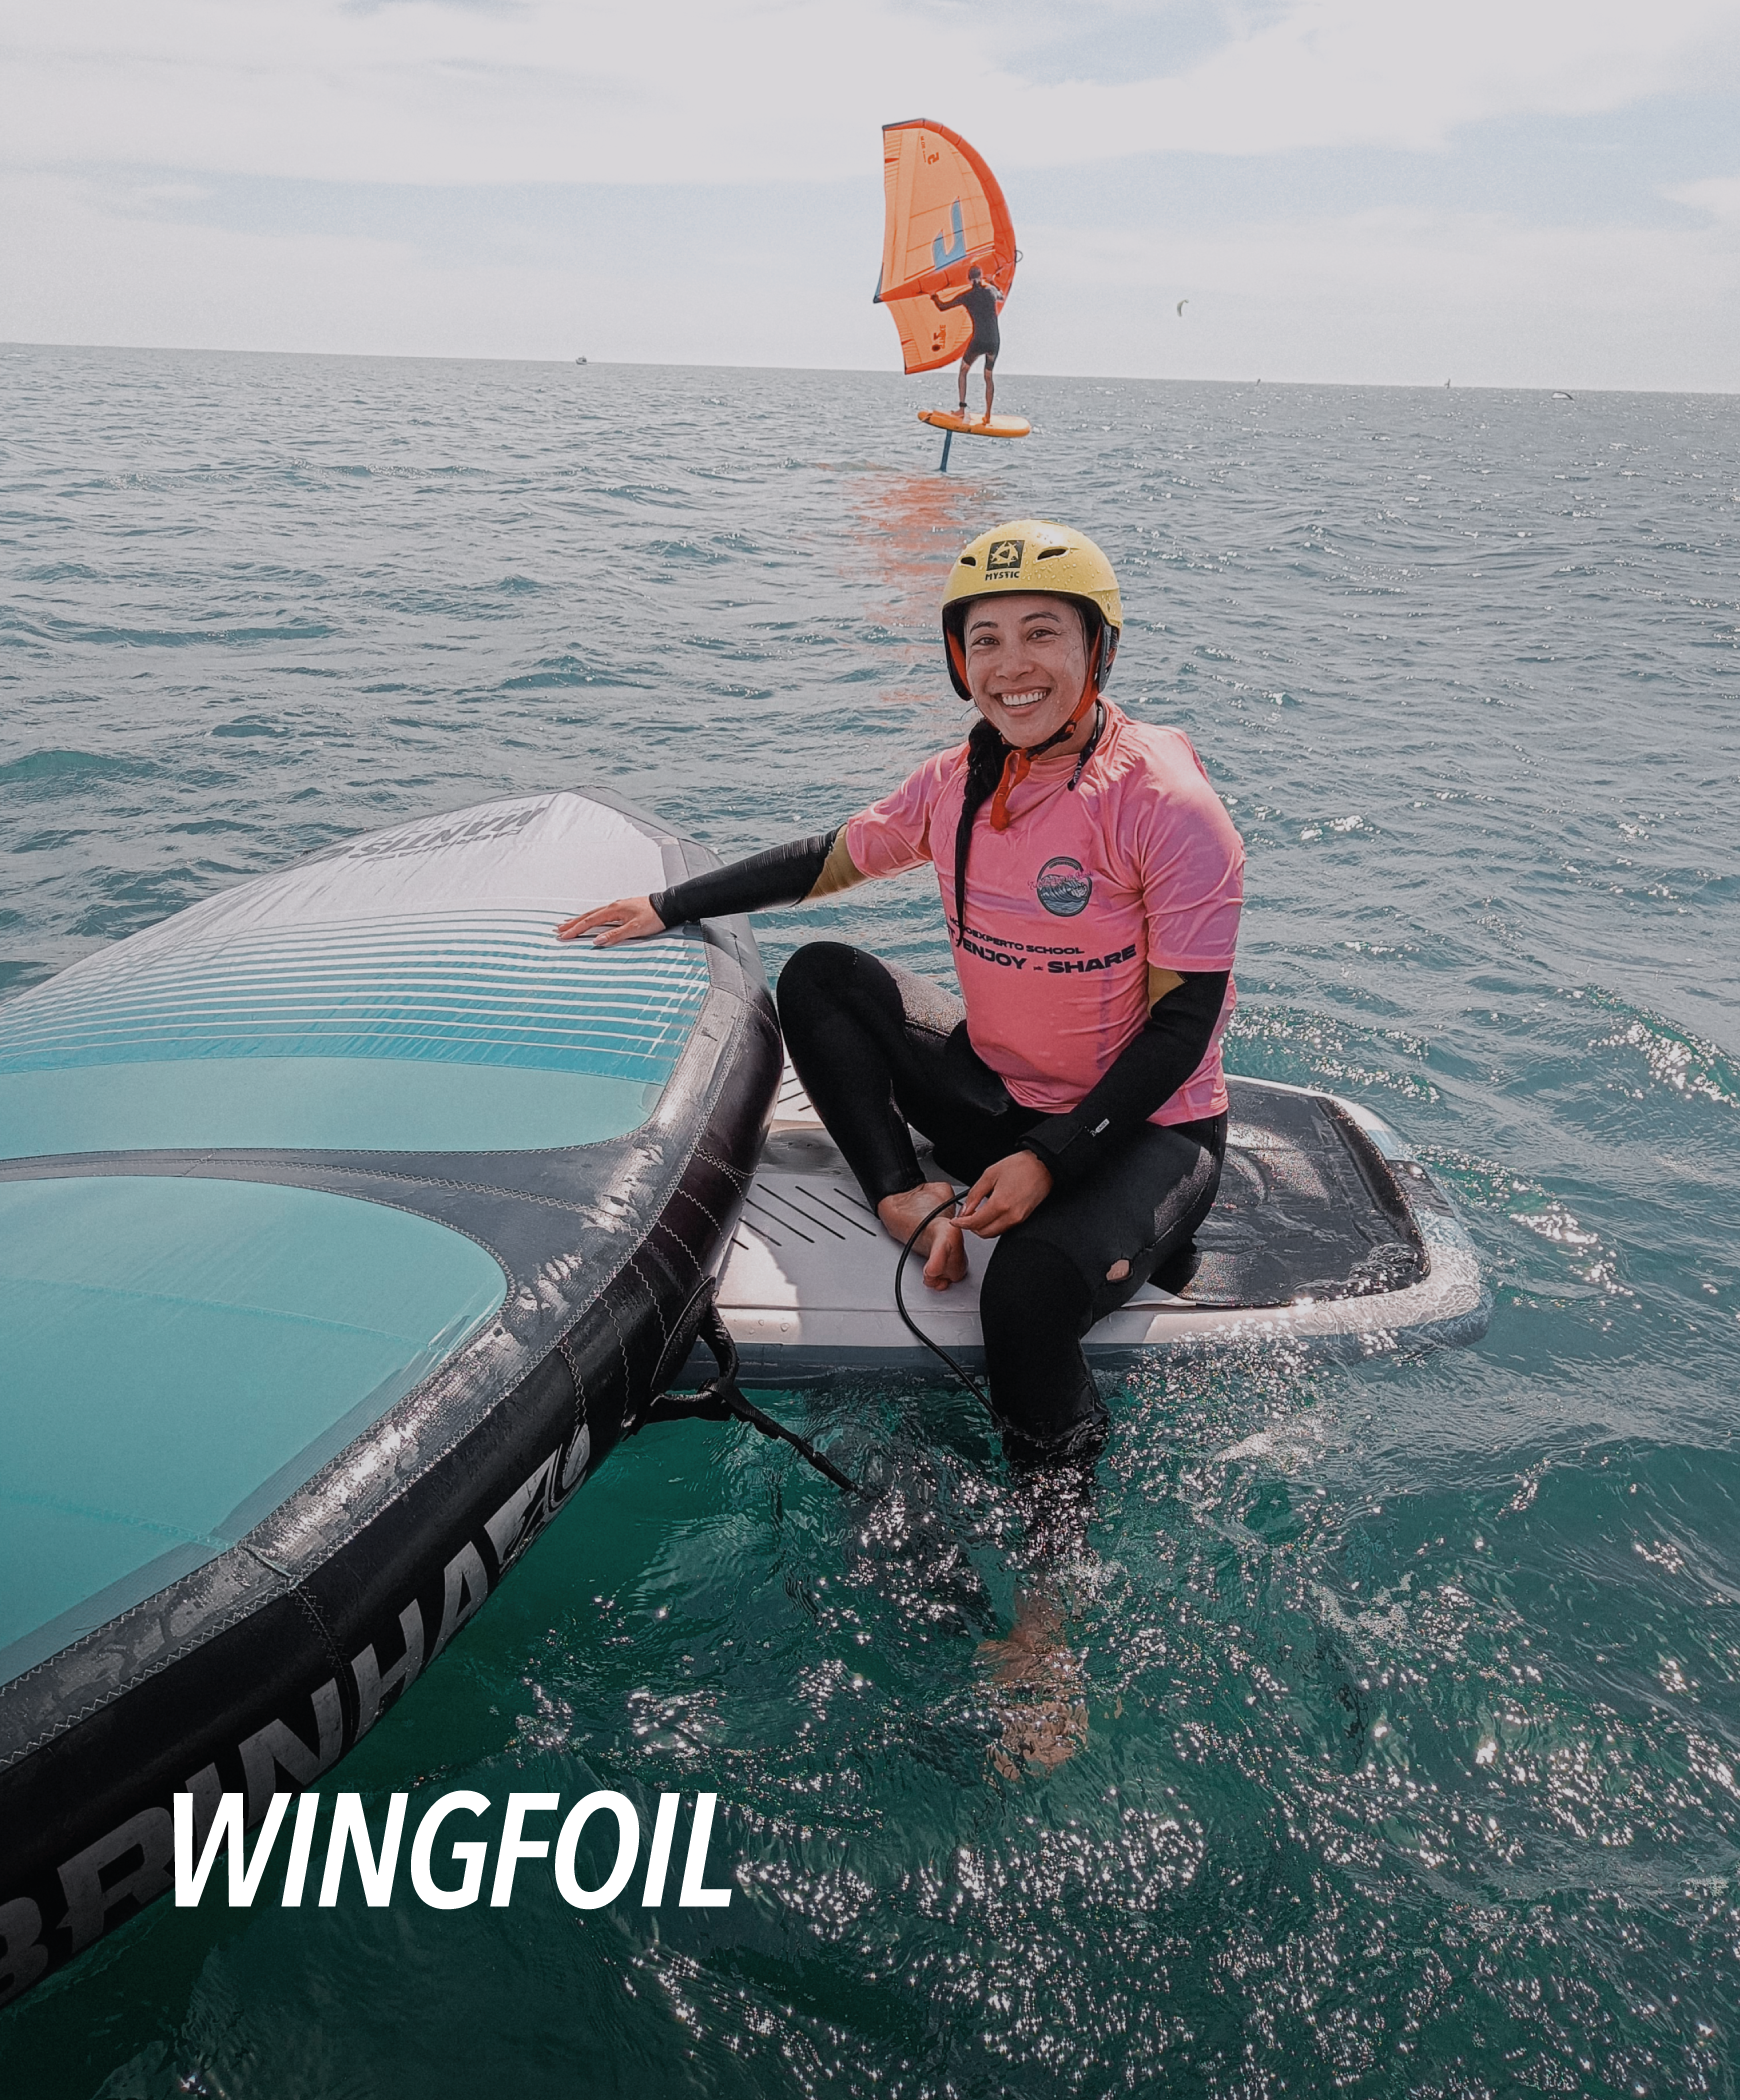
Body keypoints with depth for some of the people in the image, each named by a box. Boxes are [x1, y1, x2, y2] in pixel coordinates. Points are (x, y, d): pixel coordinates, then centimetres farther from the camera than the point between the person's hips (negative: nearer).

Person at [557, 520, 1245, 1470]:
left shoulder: (1167, 804, -19)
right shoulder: (960, 781, -2)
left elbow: (1184, 1022, -19)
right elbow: (832, 858, 11)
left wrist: (1051, 1160, -24)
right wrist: (667, 909, 8)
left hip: (1144, 1129, -6)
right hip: (996, 1097, 6)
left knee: (1030, 1285, -33)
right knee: (819, 975, 0)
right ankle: (907, 1199, -9)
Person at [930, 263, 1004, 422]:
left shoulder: (966, 296, -1)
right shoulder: (991, 290, 6)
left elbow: (942, 307, 8)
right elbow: (1001, 298, 32)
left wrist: (933, 297, 28)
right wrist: (993, 282, 46)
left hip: (978, 341, -3)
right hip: (995, 342, 3)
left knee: (963, 371, 20)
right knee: (989, 376, 18)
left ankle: (962, 408, 8)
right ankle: (988, 415, 14)